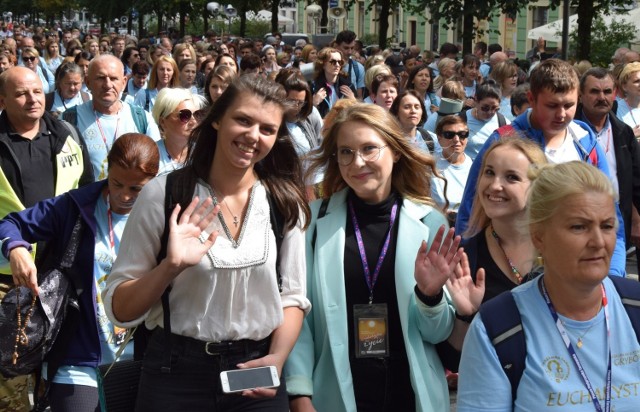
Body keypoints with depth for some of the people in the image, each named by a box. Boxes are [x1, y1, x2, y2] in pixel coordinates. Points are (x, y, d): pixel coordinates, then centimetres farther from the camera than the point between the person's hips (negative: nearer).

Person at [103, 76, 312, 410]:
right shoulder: (164, 194, -8)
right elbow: (119, 309, -7)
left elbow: (292, 297, 6)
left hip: (256, 377, 2)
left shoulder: (285, 202, -1)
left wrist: (277, 358, -11)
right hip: (177, 373, -1)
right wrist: (171, 267, -23)